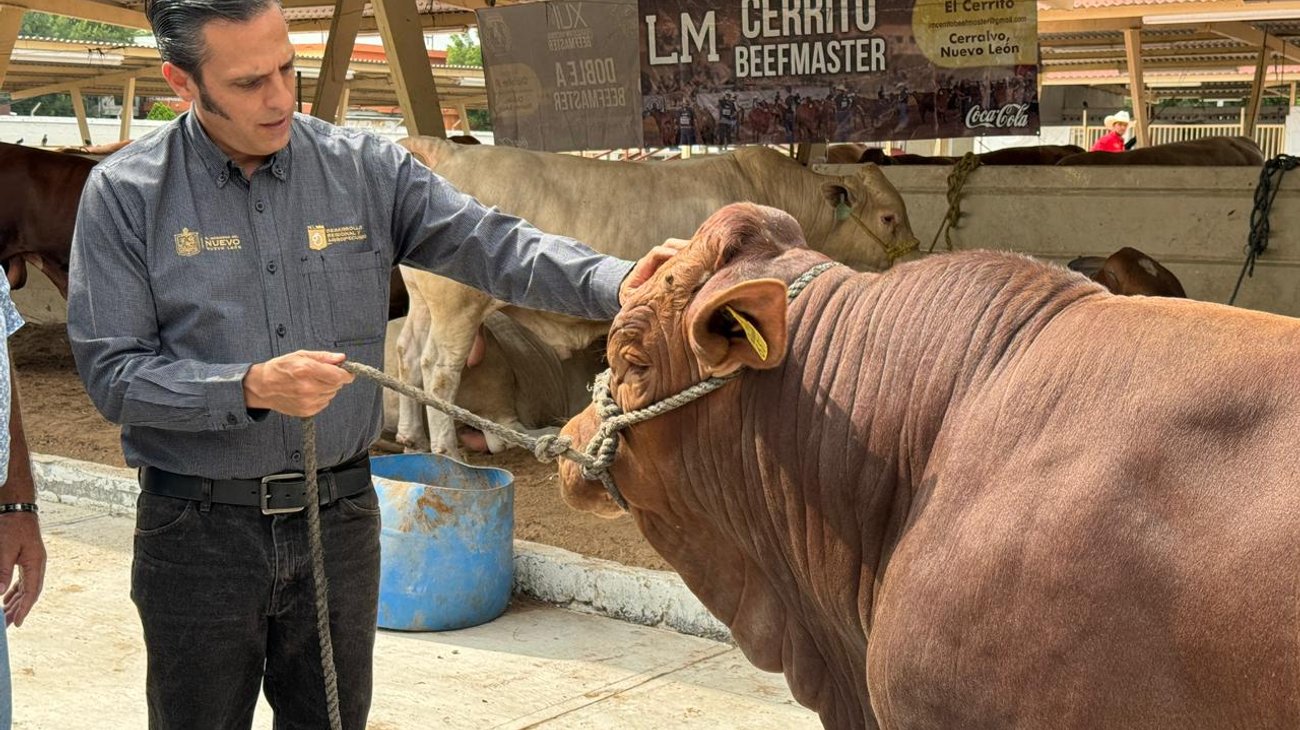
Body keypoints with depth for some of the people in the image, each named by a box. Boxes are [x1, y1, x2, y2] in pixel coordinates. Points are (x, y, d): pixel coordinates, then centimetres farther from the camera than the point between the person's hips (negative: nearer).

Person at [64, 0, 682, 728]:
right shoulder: (125, 193, -7)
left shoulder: (364, 167, -1)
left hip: (340, 515, 2)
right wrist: (250, 388, -25)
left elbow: (489, 242, -9)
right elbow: (112, 371, -10)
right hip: (199, 529, -2)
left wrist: (615, 283, -27)